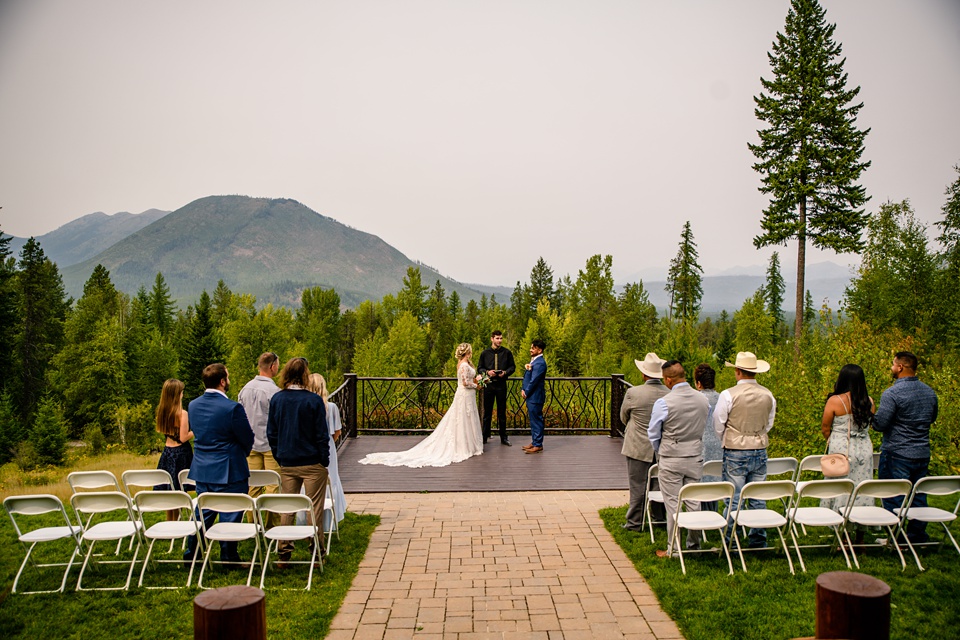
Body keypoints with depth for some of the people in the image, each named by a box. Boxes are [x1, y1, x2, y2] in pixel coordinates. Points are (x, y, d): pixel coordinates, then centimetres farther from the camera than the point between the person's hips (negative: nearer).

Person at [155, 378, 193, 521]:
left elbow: (160, 431, 16)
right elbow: (183, 438, -18)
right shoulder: (182, 413, -17)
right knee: (179, 493, 2)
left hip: (167, 452, 7)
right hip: (180, 452, -7)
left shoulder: (161, 411, 2)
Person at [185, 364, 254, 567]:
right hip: (228, 471, -7)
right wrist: (242, 452, 12)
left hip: (201, 470, 7)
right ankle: (229, 558, 14)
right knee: (230, 516, 5)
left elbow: (196, 433, 14)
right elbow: (248, 440, -10)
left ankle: (191, 556, 26)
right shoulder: (232, 408, -19)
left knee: (203, 513, 19)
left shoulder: (193, 405, 2)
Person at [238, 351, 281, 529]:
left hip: (250, 444, 6)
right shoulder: (274, 391, -15)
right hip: (271, 444, -6)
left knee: (253, 486, 11)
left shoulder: (245, 389, 5)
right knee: (273, 486, 1)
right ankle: (272, 525, 4)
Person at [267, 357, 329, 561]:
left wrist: (279, 457, 15)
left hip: (287, 463, 4)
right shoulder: (313, 400, -13)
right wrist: (325, 461, -1)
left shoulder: (276, 399, 0)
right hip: (312, 463, -4)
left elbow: (271, 433, 6)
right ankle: (316, 549, 13)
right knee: (315, 507, 6)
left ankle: (283, 549, 17)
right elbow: (322, 434, -10)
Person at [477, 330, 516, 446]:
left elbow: (512, 367, 7)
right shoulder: (485, 353, 3)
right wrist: (487, 372, -13)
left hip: (501, 385, 0)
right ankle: (485, 436, 14)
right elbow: (479, 368, 6)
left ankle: (503, 437, 14)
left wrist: (505, 372, -12)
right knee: (487, 411, 5)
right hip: (488, 384, 0)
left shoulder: (507, 352, 2)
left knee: (502, 412, 6)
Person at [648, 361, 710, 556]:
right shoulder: (703, 400, -1)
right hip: (696, 457, 5)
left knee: (673, 504, 3)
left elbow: (653, 434, -5)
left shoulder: (664, 402, -17)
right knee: (693, 502, 14)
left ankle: (673, 549, 11)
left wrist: (660, 451, 13)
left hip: (671, 460, -5)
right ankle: (694, 544, 24)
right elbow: (703, 428, 11)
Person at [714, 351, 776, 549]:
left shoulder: (728, 395, -13)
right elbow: (769, 424, 12)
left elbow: (718, 425, -5)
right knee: (757, 499, 13)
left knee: (733, 499, 1)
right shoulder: (768, 395, 1)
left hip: (735, 453, -4)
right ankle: (758, 540, 20)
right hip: (760, 452, 4)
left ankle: (730, 543, 6)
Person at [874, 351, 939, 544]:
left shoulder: (892, 394, -19)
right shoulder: (929, 392, 5)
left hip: (897, 454, -7)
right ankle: (918, 536, 25)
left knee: (893, 498, 3)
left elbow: (879, 424, -20)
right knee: (918, 495, 16)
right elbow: (932, 418, 20)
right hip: (923, 454, 7)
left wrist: (872, 416, 1)